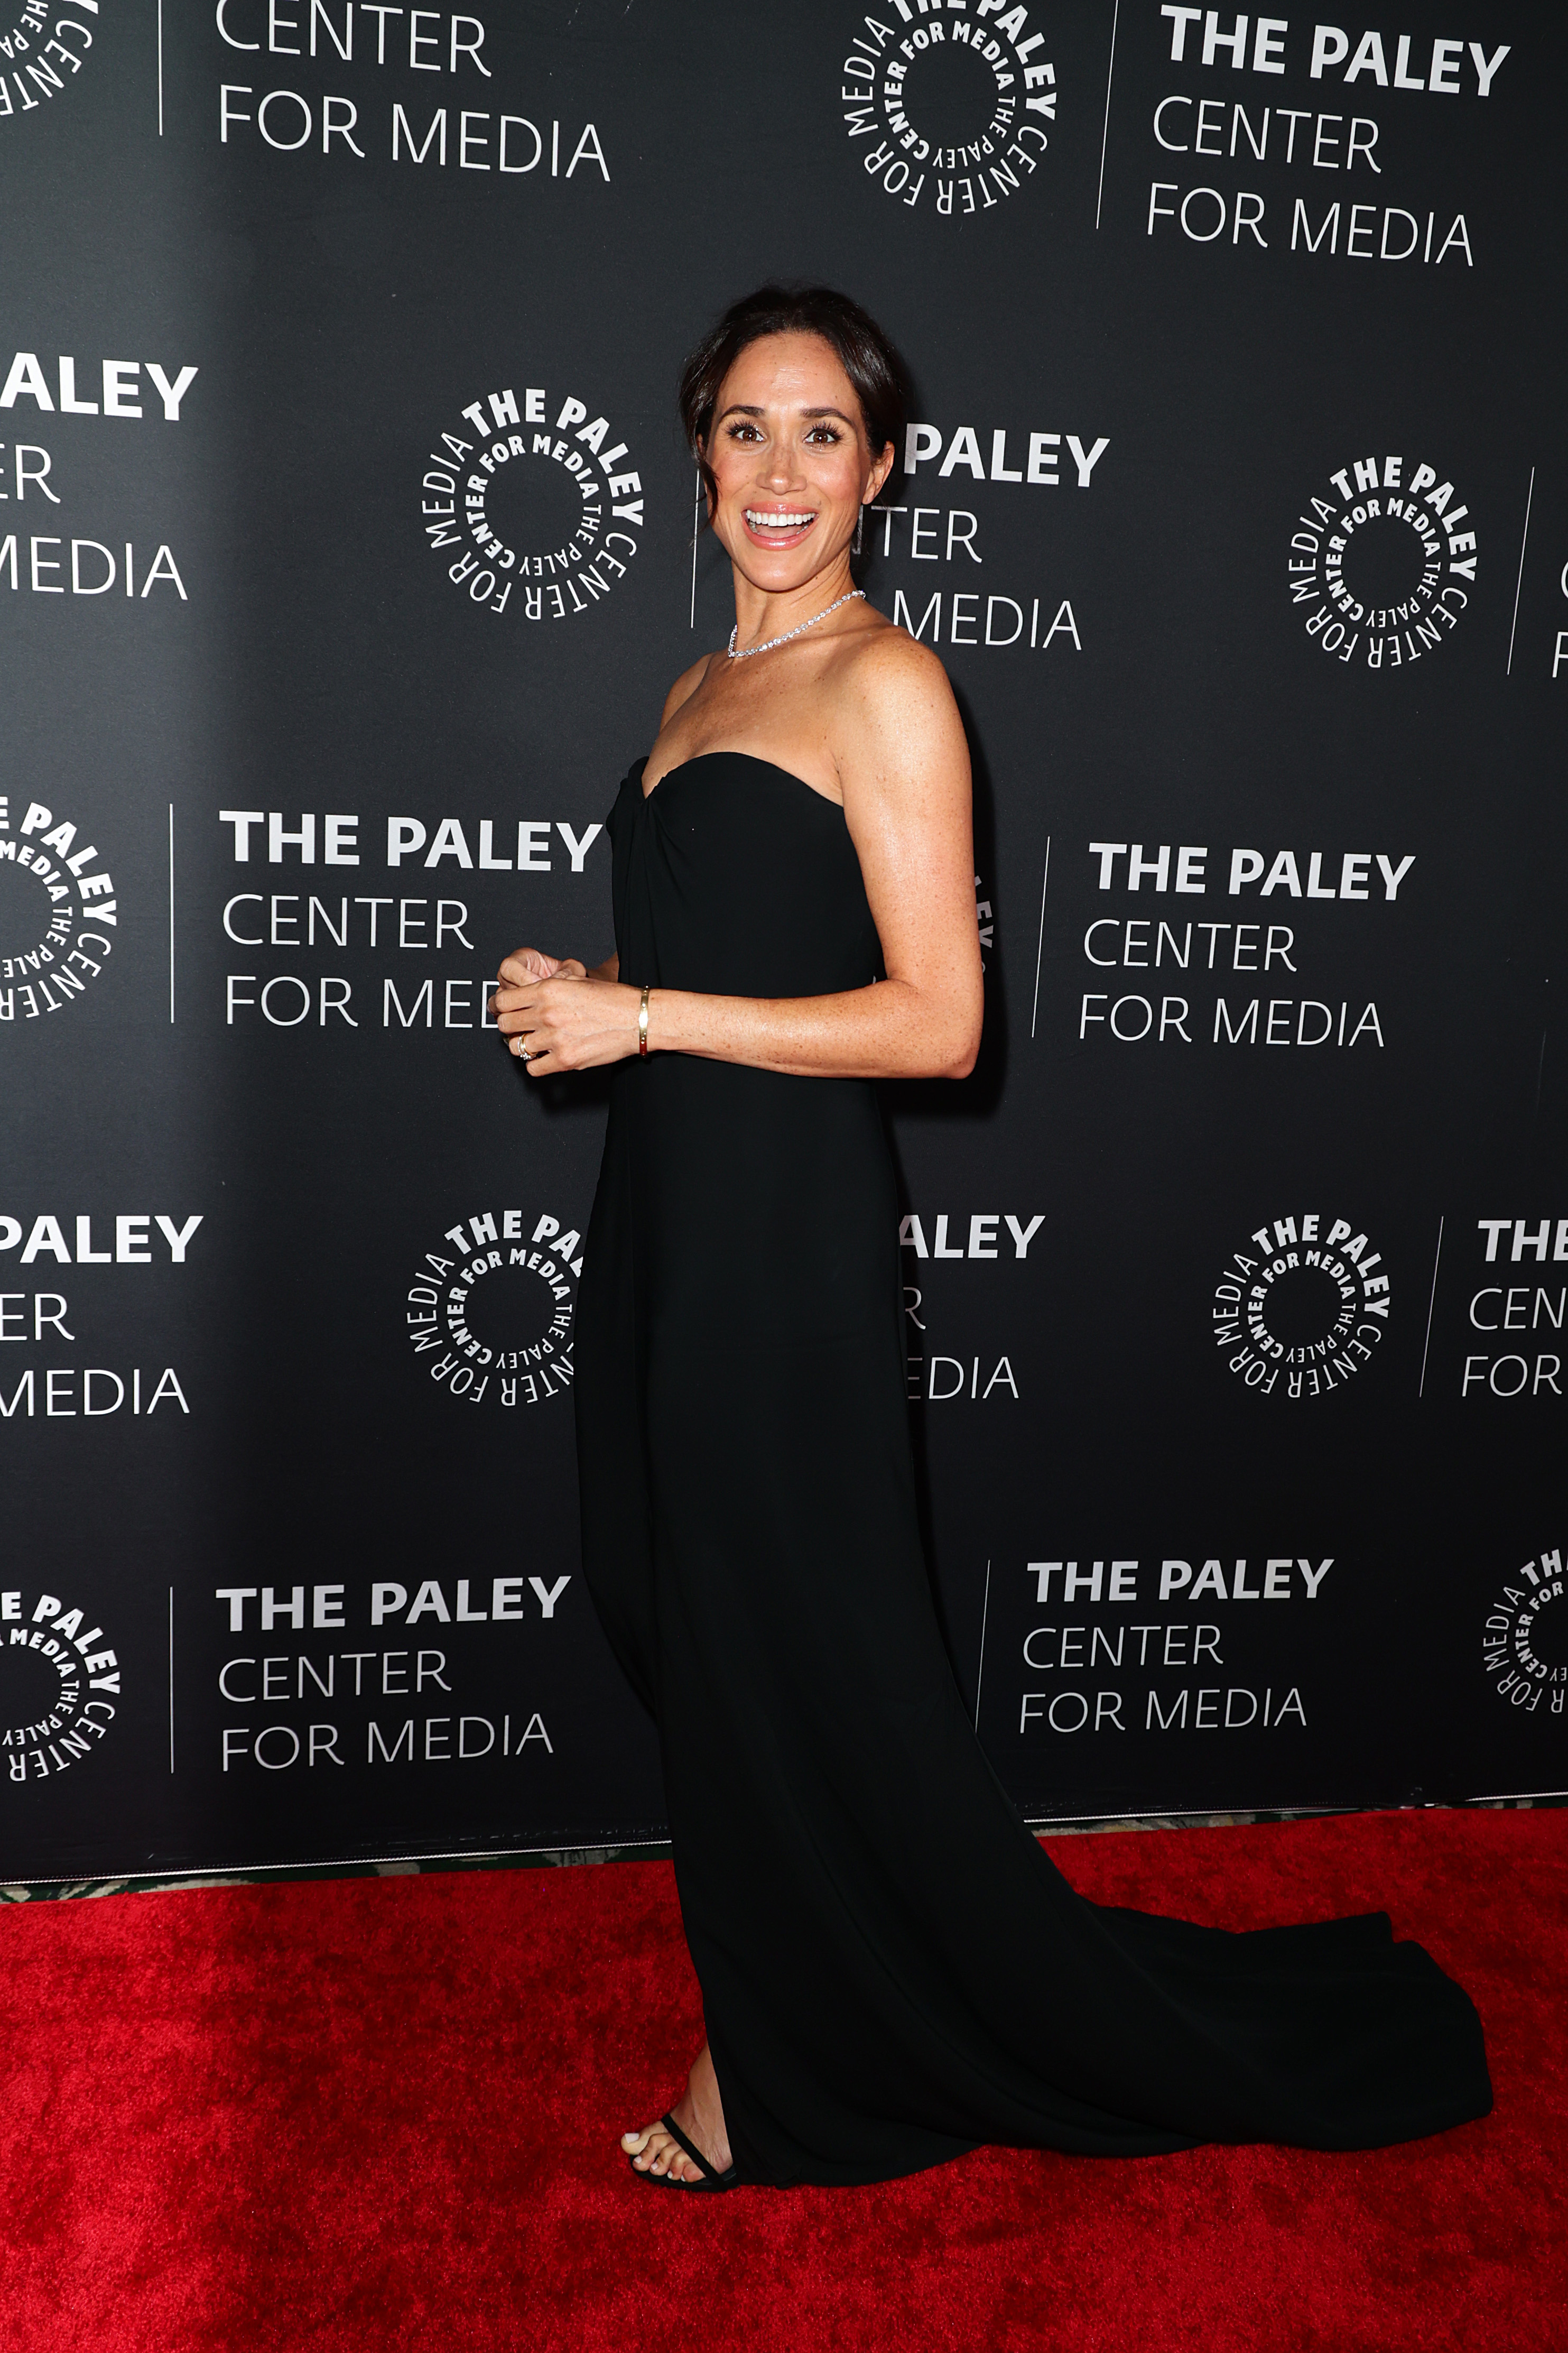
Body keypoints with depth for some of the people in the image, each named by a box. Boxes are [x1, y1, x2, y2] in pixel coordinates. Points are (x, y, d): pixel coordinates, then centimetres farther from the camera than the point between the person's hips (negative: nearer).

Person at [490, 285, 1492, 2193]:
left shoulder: (882, 683, -10)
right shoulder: (700, 690, 16)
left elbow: (935, 1022, -16)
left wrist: (640, 1016, -16)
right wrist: (576, 996, 9)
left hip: (782, 1235, -8)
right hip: (662, 1224, 8)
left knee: (804, 1665, 2)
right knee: (692, 1642, 15)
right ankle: (770, 2063, 34)